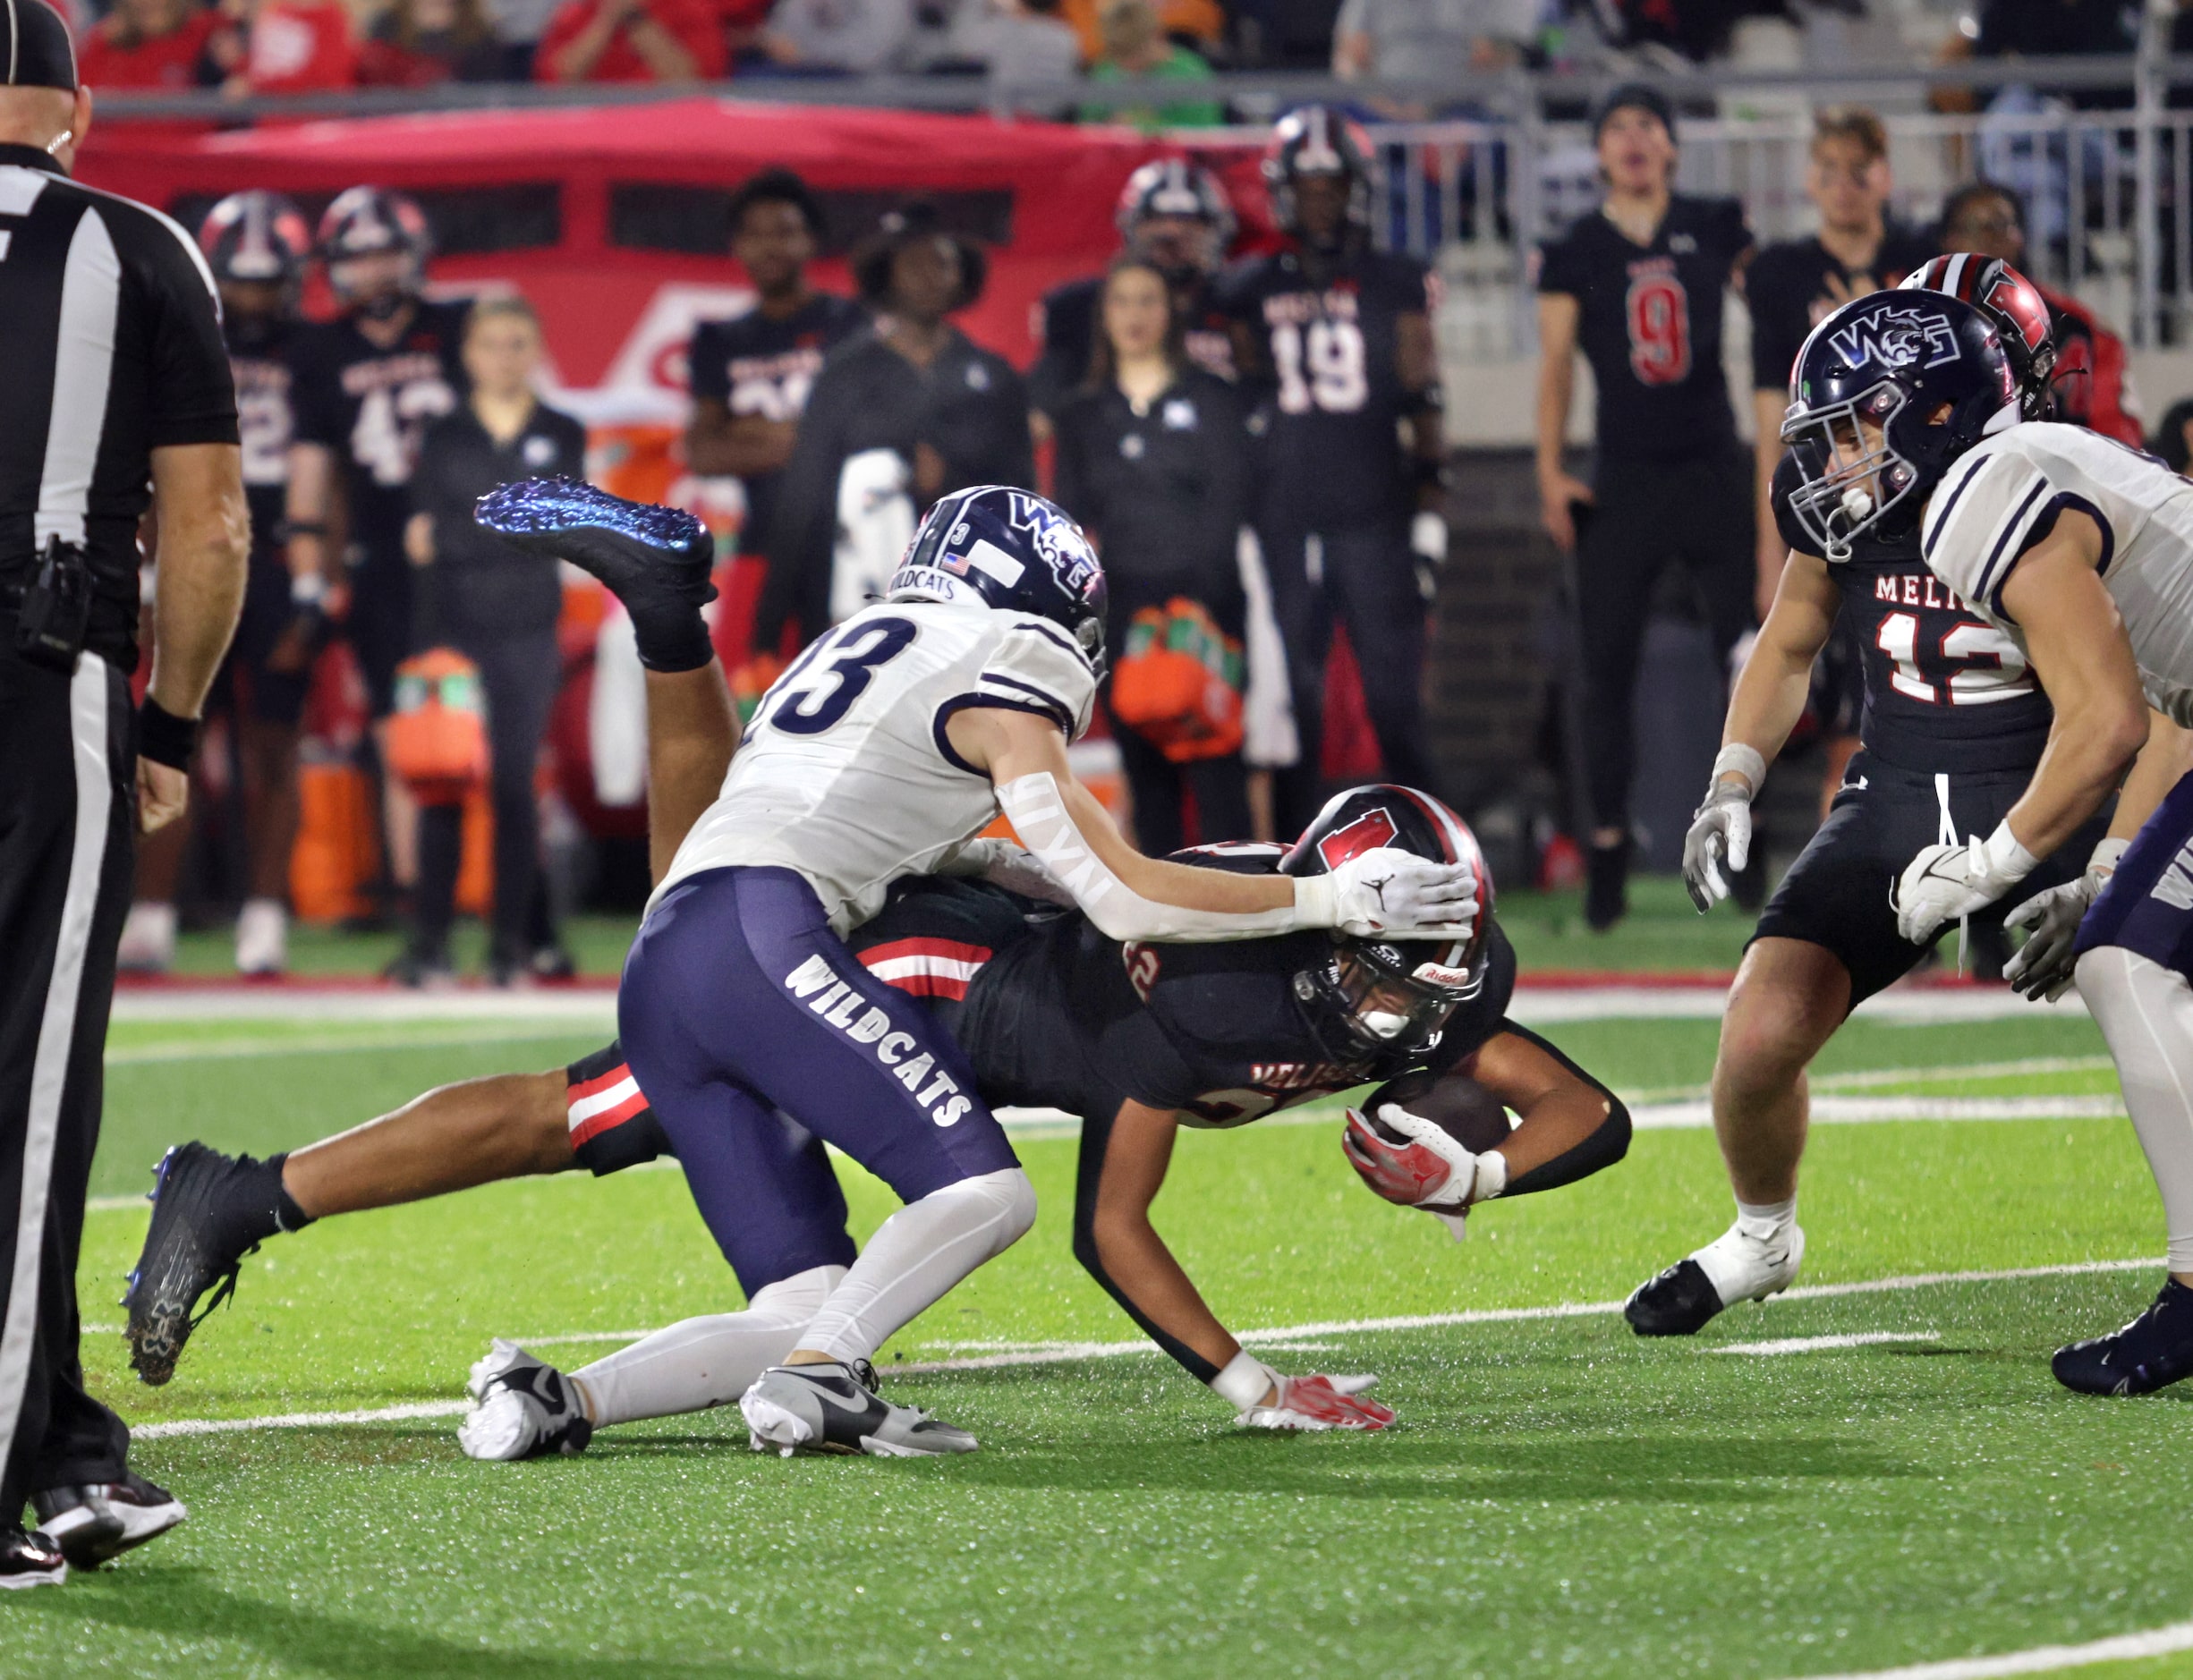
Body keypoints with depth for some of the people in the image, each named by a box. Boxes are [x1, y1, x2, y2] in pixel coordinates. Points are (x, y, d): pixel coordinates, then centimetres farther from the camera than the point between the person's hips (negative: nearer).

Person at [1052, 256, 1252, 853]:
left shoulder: (1210, 400, 6)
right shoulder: (1083, 415, 16)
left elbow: (1227, 505, -1)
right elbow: (1071, 512, 15)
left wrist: (1200, 599, -11)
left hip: (1199, 597, -3)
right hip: (1120, 605, 3)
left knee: (1213, 758, -10)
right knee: (1144, 765, 1)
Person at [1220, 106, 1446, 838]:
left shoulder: (1396, 284, 6)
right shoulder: (1249, 290, 9)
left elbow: (1421, 397, 5)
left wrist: (1430, 502, -1)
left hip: (1375, 519, -1)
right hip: (1284, 522, 1)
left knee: (1396, 691, -4)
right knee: (1291, 699, 2)